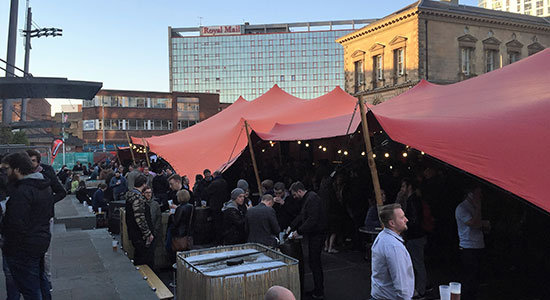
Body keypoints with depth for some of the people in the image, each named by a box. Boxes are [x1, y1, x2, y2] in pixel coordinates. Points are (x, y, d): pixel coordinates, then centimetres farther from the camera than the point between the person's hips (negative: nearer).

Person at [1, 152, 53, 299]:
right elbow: (49, 214, 17)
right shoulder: (45, 186, 8)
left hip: (23, 248, -9)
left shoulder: (22, 191, -23)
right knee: (40, 278, 25)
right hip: (42, 240, 9)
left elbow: (16, 224, -25)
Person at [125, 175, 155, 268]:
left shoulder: (131, 193, 10)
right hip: (141, 235, -10)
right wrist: (148, 233, -19)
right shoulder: (138, 197, -22)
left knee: (139, 258, 21)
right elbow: (140, 219, -25)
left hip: (134, 233, 10)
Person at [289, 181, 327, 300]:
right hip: (313, 234, 10)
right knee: (315, 262, 17)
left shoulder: (312, 199, -20)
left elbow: (312, 220, -27)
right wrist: (291, 227, 14)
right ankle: (318, 289, 27)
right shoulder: (307, 198, 13)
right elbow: (301, 216, 21)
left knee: (314, 263, -4)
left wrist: (299, 231, -21)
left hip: (316, 235, -10)